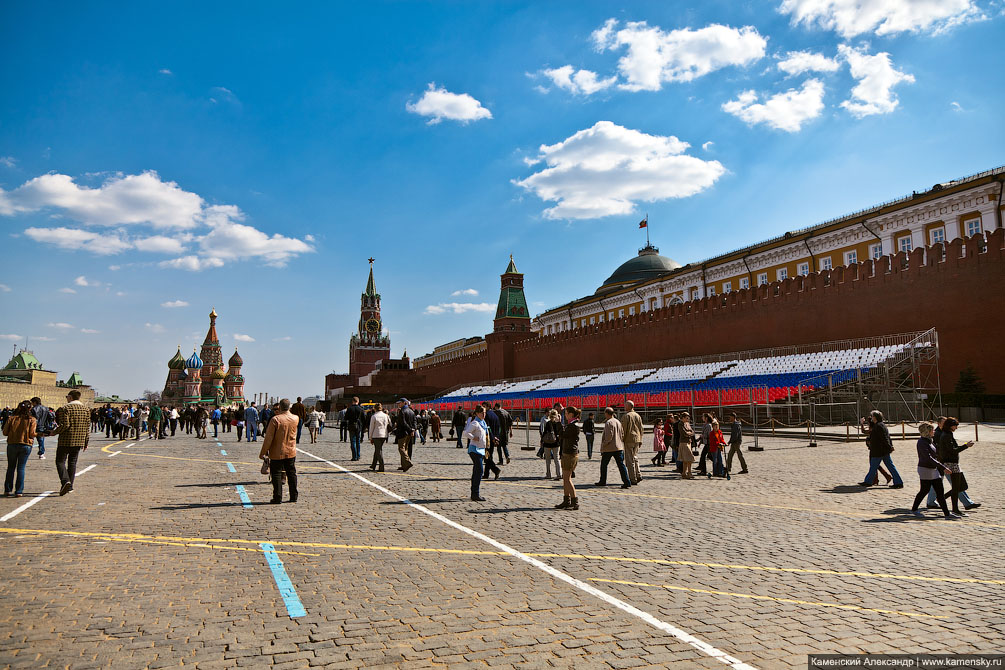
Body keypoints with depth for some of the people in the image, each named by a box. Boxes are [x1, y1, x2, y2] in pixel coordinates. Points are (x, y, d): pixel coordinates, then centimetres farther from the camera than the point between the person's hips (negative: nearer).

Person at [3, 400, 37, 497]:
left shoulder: (11, 418, -1)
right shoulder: (32, 420, -6)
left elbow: (5, 432, 0)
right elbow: (32, 434, -9)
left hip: (12, 444, 1)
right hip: (26, 445, -1)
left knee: (11, 467, 15)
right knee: (21, 468, 5)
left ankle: (8, 490, 16)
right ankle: (19, 491, 3)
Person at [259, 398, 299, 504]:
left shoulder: (275, 419, -16)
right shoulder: (295, 419, -2)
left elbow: (268, 438, -14)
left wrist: (263, 452, -7)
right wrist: (288, 412, 21)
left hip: (277, 453, -4)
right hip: (291, 452, 4)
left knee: (276, 474, 4)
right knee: (292, 474, 13)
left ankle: (277, 497, 3)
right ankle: (294, 496, 16)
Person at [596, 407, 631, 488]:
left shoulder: (608, 423, -12)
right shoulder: (618, 422, 12)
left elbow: (609, 435, -19)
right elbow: (622, 435, 12)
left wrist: (604, 444, -10)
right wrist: (621, 442, 16)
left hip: (608, 448, -6)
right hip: (619, 447, 6)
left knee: (604, 464, 11)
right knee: (621, 465, 2)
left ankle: (603, 481, 19)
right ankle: (627, 482, -7)